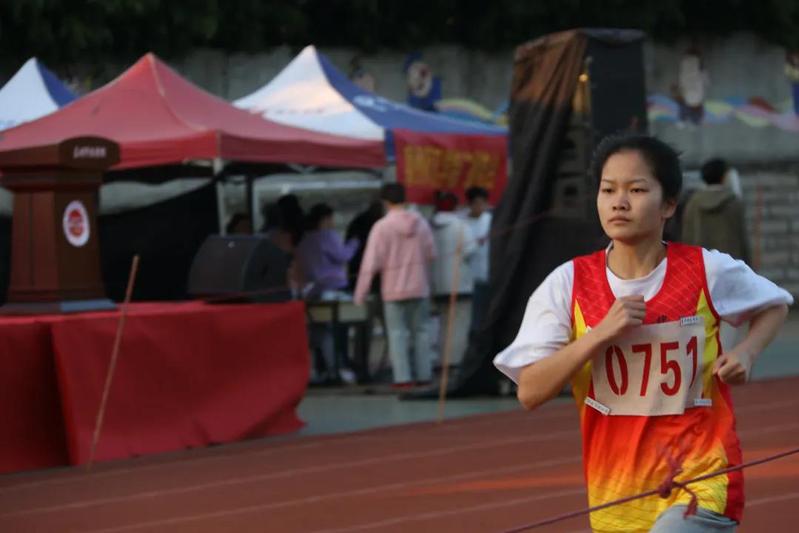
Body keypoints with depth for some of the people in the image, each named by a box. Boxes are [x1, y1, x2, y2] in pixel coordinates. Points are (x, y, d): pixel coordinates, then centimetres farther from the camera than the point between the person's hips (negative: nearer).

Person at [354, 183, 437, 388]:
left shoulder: (382, 226, -12)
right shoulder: (420, 222, 0)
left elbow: (372, 262, -12)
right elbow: (431, 254, 4)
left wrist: (360, 293, -8)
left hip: (394, 288, -3)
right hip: (419, 286, 3)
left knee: (397, 332, 1)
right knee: (420, 330, 12)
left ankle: (403, 377, -5)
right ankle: (423, 374, 14)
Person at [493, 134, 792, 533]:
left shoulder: (708, 271, -5)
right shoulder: (568, 283, -4)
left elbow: (775, 305, 16)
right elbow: (529, 392, -10)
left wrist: (746, 352, -5)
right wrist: (601, 334, -21)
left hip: (701, 481, -3)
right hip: (614, 498, 3)